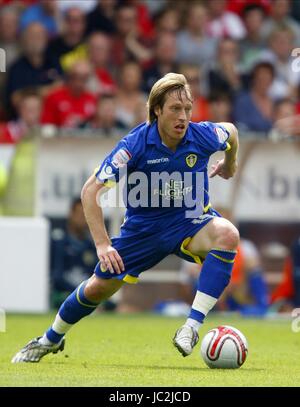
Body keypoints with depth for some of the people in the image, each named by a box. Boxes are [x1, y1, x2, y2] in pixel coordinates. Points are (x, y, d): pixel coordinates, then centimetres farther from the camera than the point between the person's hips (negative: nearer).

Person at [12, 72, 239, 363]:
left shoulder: (203, 136, -18)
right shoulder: (135, 144, -24)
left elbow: (231, 131, 9)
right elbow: (91, 190, -21)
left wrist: (229, 165, 26)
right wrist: (102, 243, -27)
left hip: (190, 220, 0)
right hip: (144, 226, 0)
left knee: (227, 234, -33)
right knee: (99, 287, 6)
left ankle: (192, 326, -32)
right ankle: (51, 339, 37)